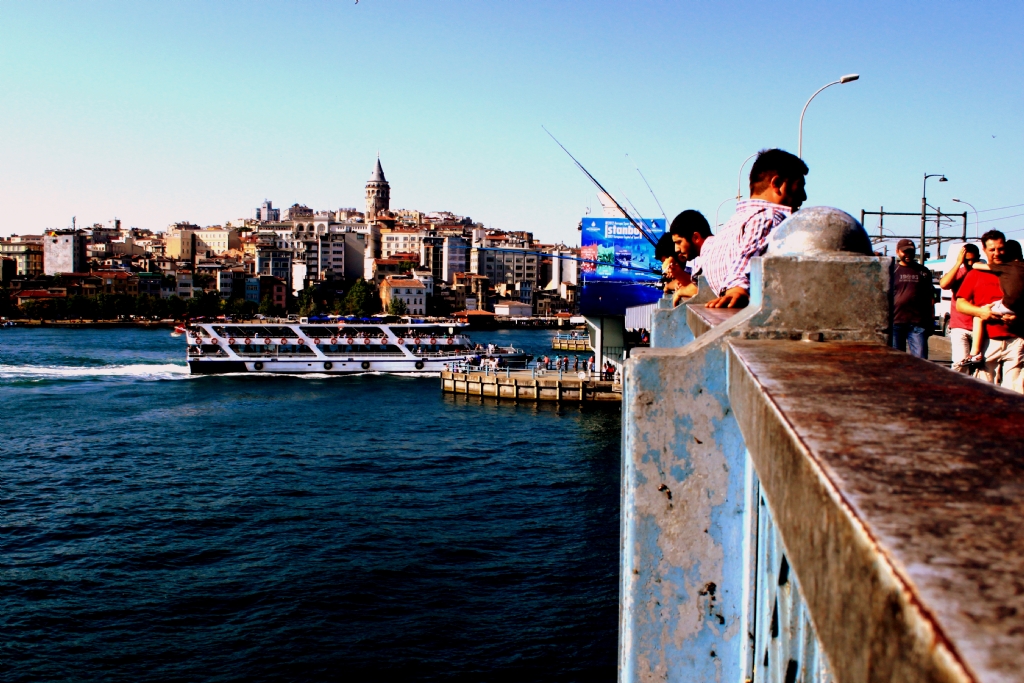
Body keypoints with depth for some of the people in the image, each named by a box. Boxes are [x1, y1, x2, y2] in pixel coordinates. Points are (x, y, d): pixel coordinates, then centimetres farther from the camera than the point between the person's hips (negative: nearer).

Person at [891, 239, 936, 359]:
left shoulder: (923, 272, 14)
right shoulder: (892, 271, 10)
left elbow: (930, 298, 16)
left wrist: (931, 320, 10)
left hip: (918, 323, 1)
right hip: (895, 322, -1)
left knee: (920, 359, -5)